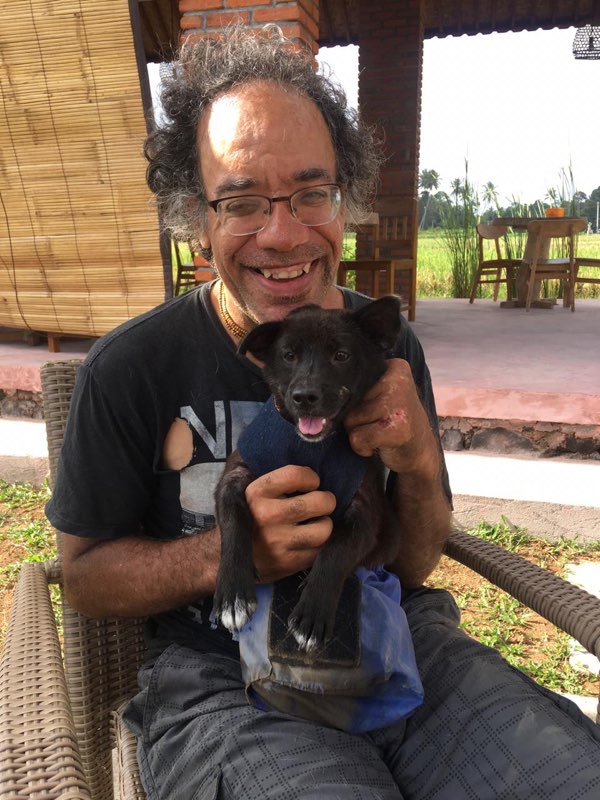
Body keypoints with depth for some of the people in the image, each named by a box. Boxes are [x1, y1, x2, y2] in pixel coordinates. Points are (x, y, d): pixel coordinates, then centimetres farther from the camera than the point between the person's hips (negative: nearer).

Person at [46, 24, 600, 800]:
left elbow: (415, 565, 4)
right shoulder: (130, 368, -13)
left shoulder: (388, 347, -2)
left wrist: (419, 465, -18)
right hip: (220, 673, -2)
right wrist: (227, 554, -21)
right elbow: (85, 572, -2)